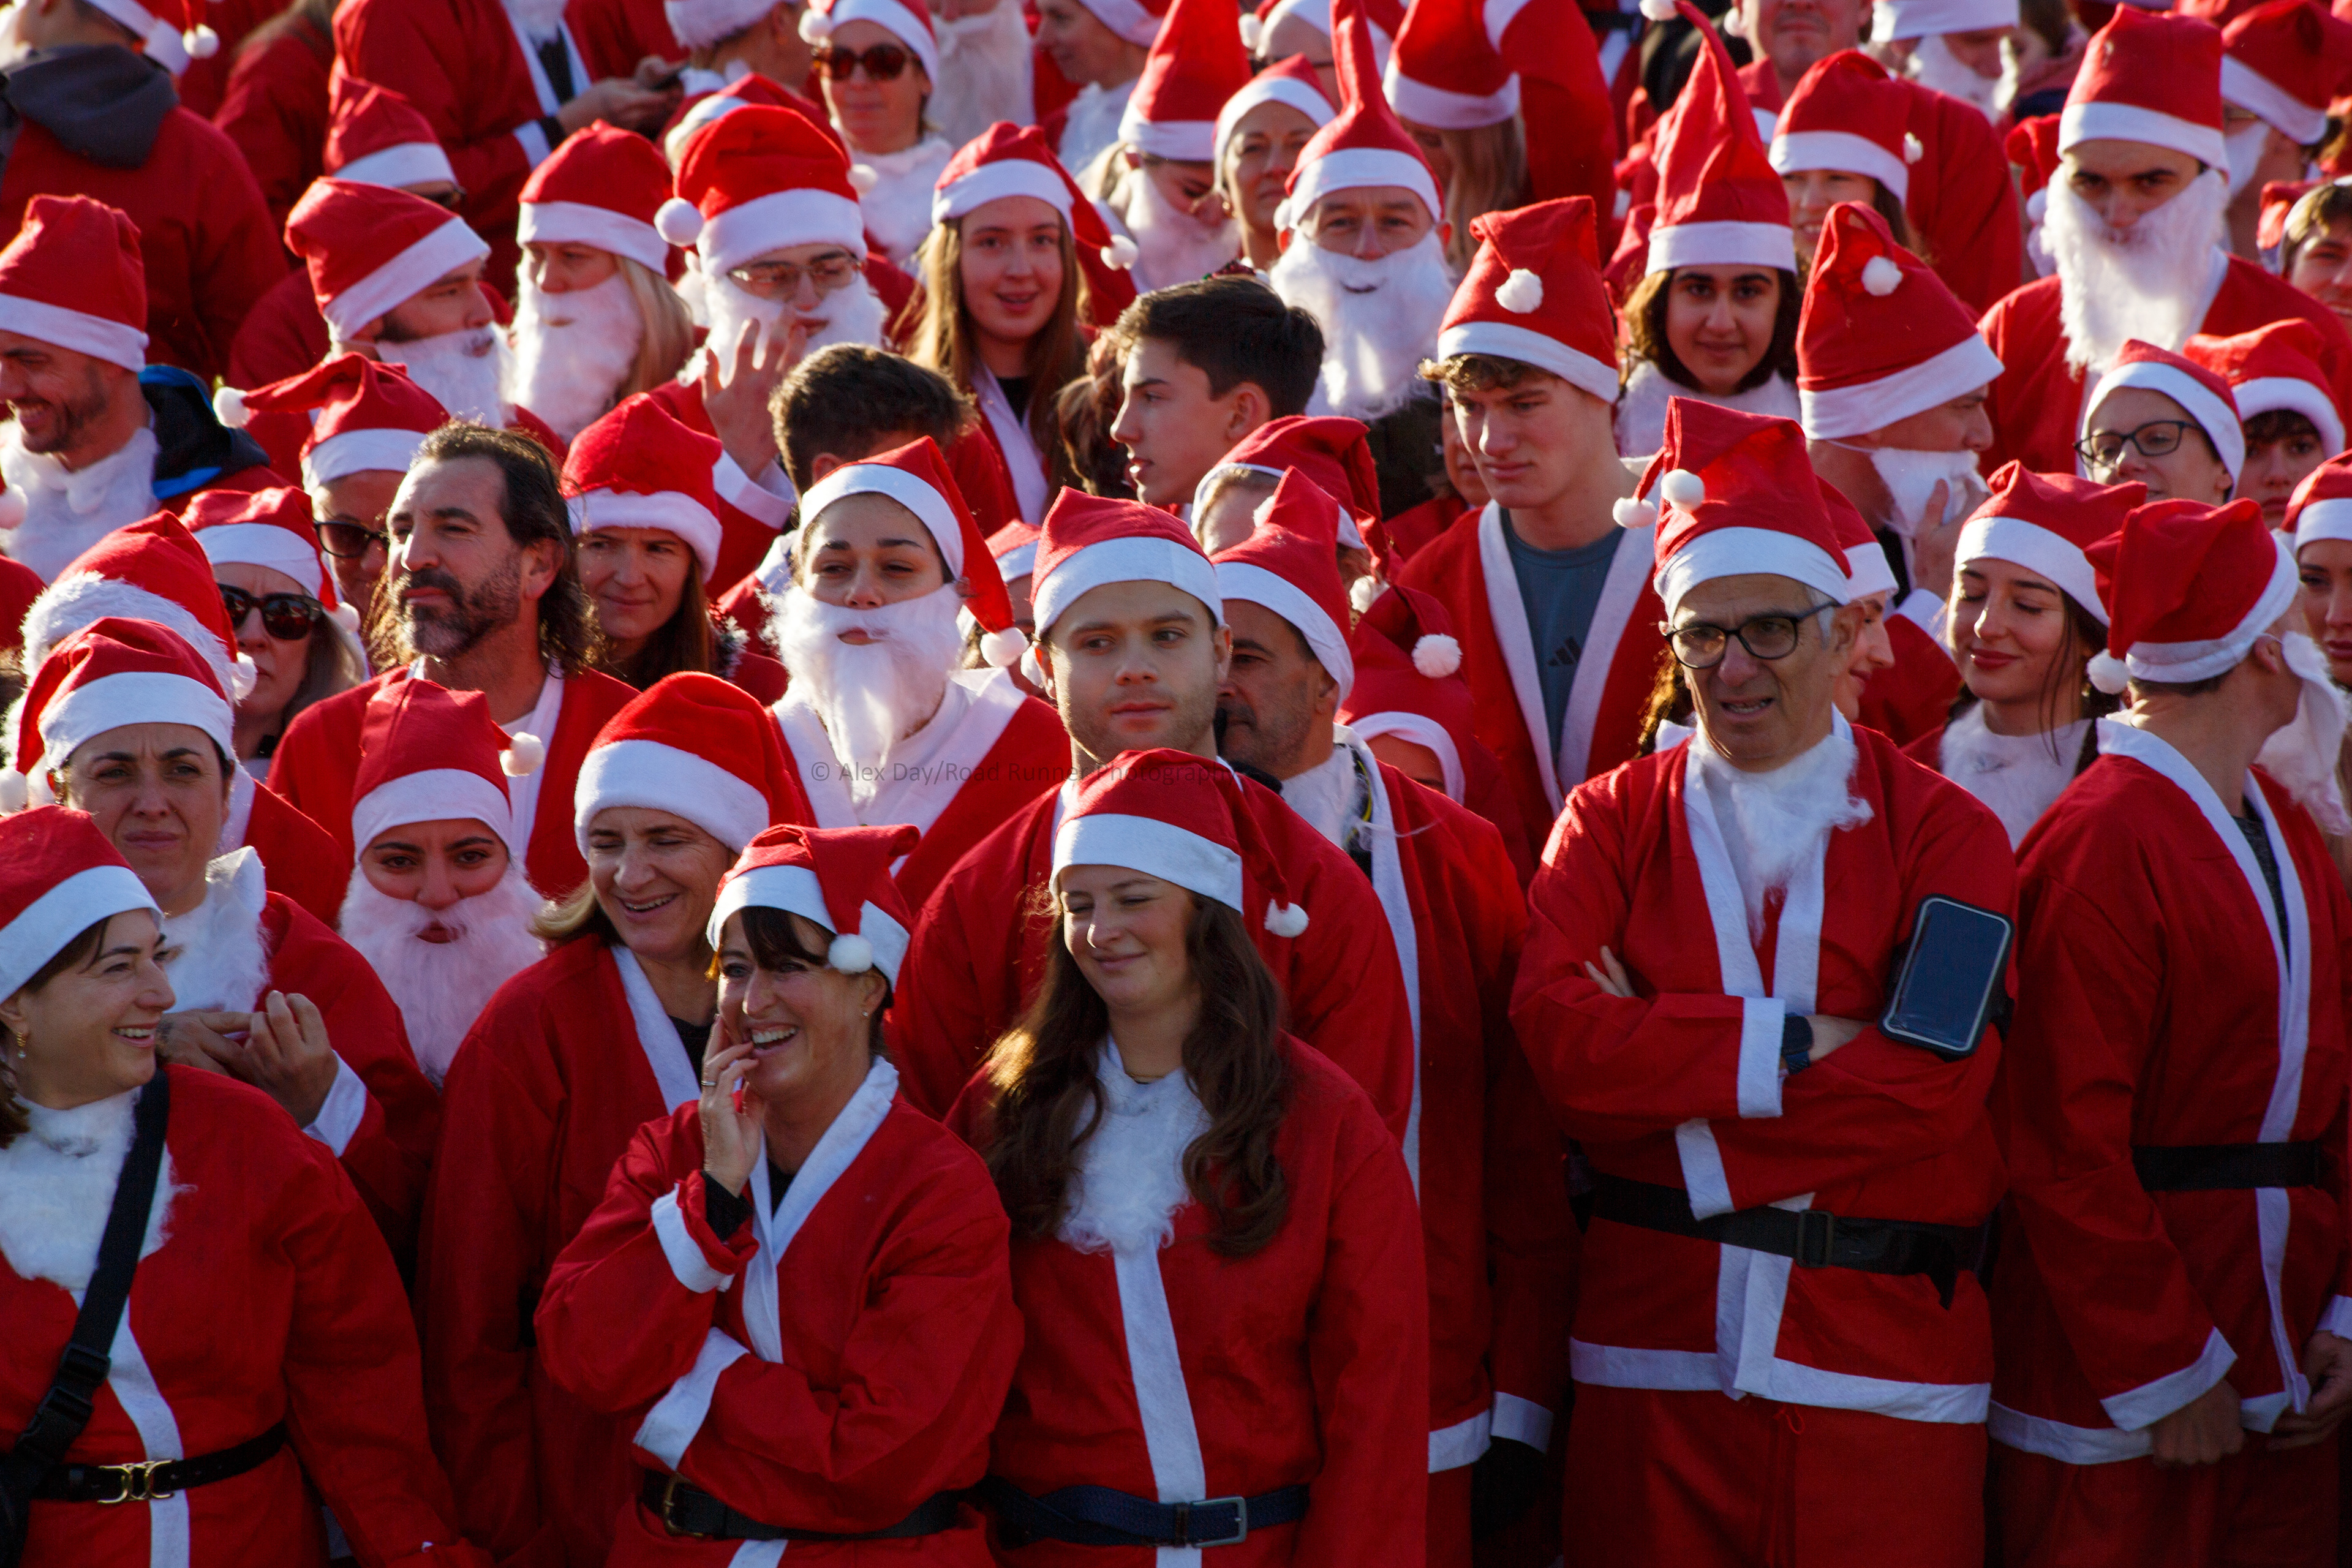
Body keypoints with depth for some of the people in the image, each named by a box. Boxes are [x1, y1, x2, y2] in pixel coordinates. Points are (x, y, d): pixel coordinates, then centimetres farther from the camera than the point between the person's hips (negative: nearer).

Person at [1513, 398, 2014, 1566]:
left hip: (1887, 1346, -1)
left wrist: (1662, 1059, -11)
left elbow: (1941, 1077, -12)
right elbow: (1558, 1035, -9)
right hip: (1654, 1346, 1)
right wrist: (1798, 1044, -14)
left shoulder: (1943, 832, 3)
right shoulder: (1612, 821, 8)